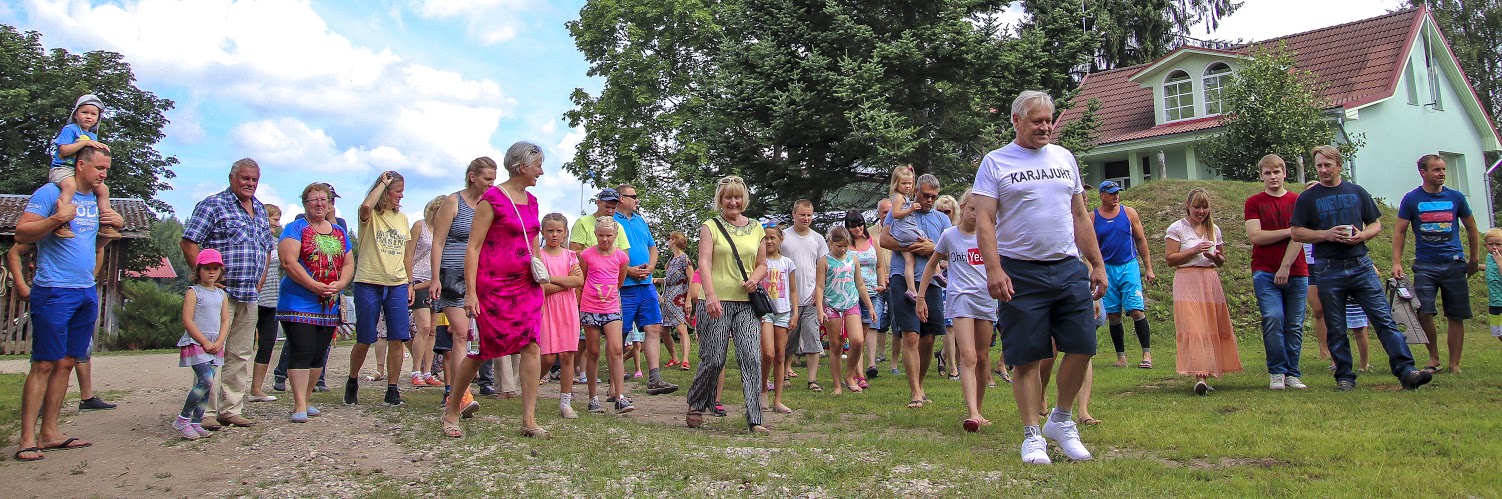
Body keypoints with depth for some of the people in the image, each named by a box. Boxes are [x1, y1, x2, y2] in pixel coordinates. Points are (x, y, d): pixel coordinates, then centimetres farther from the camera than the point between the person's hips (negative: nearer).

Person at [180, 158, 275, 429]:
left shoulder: (260, 211, 18)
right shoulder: (213, 205, -4)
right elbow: (189, 243, -10)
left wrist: (258, 281, 14)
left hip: (249, 295, 7)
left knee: (242, 355, 10)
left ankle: (231, 410, 17)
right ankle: (206, 411, 0)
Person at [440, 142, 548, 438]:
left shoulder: (531, 200, 13)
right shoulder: (492, 198, -8)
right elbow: (473, 247, -11)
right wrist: (470, 292, -16)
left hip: (526, 286, 6)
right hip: (493, 285, -6)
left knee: (531, 346, -5)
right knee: (482, 350, 1)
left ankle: (529, 420, 0)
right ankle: (452, 410, 22)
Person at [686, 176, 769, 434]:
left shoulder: (756, 228, 13)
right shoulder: (711, 226, 1)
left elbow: (763, 264, 19)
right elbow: (704, 262, -11)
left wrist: (755, 278, -5)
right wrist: (710, 295, -26)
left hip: (746, 303, 3)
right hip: (716, 302, -3)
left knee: (751, 357, -7)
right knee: (713, 360, 0)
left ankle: (754, 419, -4)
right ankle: (695, 406, 25)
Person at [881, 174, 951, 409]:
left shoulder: (942, 219, 18)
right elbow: (884, 240, -1)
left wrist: (932, 248, -9)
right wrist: (911, 247, -12)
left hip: (931, 282, 4)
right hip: (903, 280, -4)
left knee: (928, 339, 6)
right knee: (911, 337, -12)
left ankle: (919, 385, 23)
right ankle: (915, 393, -11)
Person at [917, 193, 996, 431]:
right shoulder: (949, 235, 2)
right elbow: (932, 265, 11)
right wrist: (921, 297, 8)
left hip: (986, 298, 3)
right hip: (960, 297, -3)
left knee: (983, 358, 9)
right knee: (968, 357, -16)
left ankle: (978, 410, 22)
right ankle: (973, 414, -24)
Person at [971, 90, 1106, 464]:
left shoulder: (1064, 158, 15)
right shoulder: (995, 163, 0)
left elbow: (1080, 216, 18)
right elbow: (984, 220, -7)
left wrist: (1097, 264, 14)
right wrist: (993, 270, -19)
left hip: (1069, 269, 4)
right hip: (1020, 273, -4)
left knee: (1082, 347, 2)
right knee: (1027, 357, 0)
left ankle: (1060, 420, 23)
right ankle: (1032, 435, 13)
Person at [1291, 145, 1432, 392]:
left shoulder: (1357, 192, 12)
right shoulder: (1308, 198, 5)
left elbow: (1376, 225, 15)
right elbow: (1297, 233, 1)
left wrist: (1363, 235, -7)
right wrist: (1327, 235, -13)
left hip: (1361, 266, 1)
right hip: (1328, 270, -1)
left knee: (1384, 319, -6)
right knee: (1336, 329, 4)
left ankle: (1406, 371, -6)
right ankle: (1344, 377, 12)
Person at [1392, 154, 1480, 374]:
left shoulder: (1455, 197, 7)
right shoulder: (1412, 199, 1)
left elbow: (1471, 228, 17)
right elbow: (1400, 231, 2)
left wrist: (1474, 259, 18)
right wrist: (1396, 262, -6)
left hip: (1454, 264, 2)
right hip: (1425, 265, -2)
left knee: (1456, 316, 3)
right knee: (1423, 312, -12)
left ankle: (1455, 365, 11)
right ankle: (1433, 358, 7)